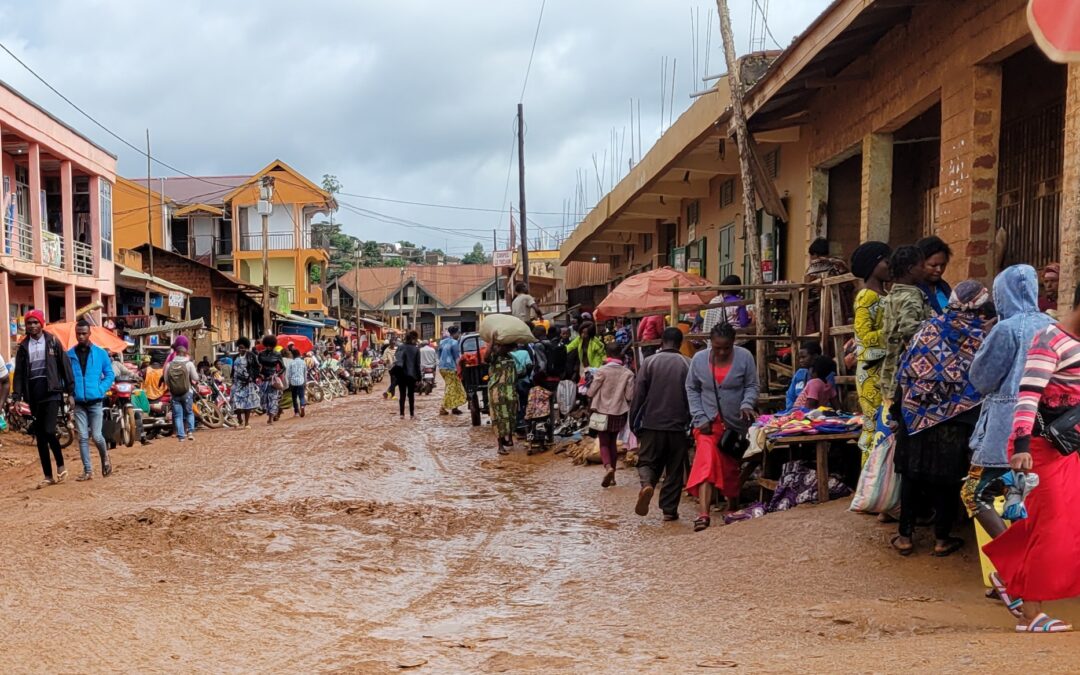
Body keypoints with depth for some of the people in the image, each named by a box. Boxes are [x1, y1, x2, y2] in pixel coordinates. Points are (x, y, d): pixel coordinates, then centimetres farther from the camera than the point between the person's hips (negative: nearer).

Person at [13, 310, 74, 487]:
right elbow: (19, 372, 8)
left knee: (49, 431, -17)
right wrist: (16, 394, -2)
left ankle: (61, 465, 4)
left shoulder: (52, 341, 3)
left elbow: (64, 364, 1)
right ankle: (48, 476, 12)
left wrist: (70, 387, -5)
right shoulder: (23, 346, 10)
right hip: (33, 393, 4)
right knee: (40, 436, 6)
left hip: (51, 391, -4)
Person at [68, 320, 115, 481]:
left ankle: (105, 457, 24)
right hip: (78, 403, 2)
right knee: (83, 437, 0)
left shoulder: (100, 353, 1)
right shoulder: (69, 354, 4)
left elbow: (110, 374, 4)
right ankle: (88, 470, 7)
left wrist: (101, 390, -8)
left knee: (96, 436, -5)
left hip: (95, 402, -2)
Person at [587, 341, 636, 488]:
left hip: (602, 412, -3)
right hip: (619, 413, 3)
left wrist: (591, 405, 10)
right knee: (613, 443, 16)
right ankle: (612, 477, 19)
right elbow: (629, 396, -7)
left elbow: (591, 392, -9)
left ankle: (608, 467, -25)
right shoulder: (628, 373, -6)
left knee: (604, 443, 3)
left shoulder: (601, 371, -12)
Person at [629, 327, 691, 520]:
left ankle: (646, 484, -21)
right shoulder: (688, 365, -1)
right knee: (675, 470, 10)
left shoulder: (649, 362, -1)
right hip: (678, 425, 0)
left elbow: (638, 395, -2)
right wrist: (691, 423, 11)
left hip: (652, 424, 0)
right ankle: (669, 510, 11)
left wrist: (634, 424, 5)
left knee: (647, 462, 9)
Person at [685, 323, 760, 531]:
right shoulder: (699, 359, -3)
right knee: (706, 463, -18)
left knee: (733, 467, 13)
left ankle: (733, 508, 34)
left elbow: (752, 386, 0)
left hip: (736, 423, 1)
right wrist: (700, 418, -5)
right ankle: (703, 514, -25)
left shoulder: (744, 357, -6)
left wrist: (747, 404, -20)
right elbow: (691, 390, 4)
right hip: (708, 423, -1)